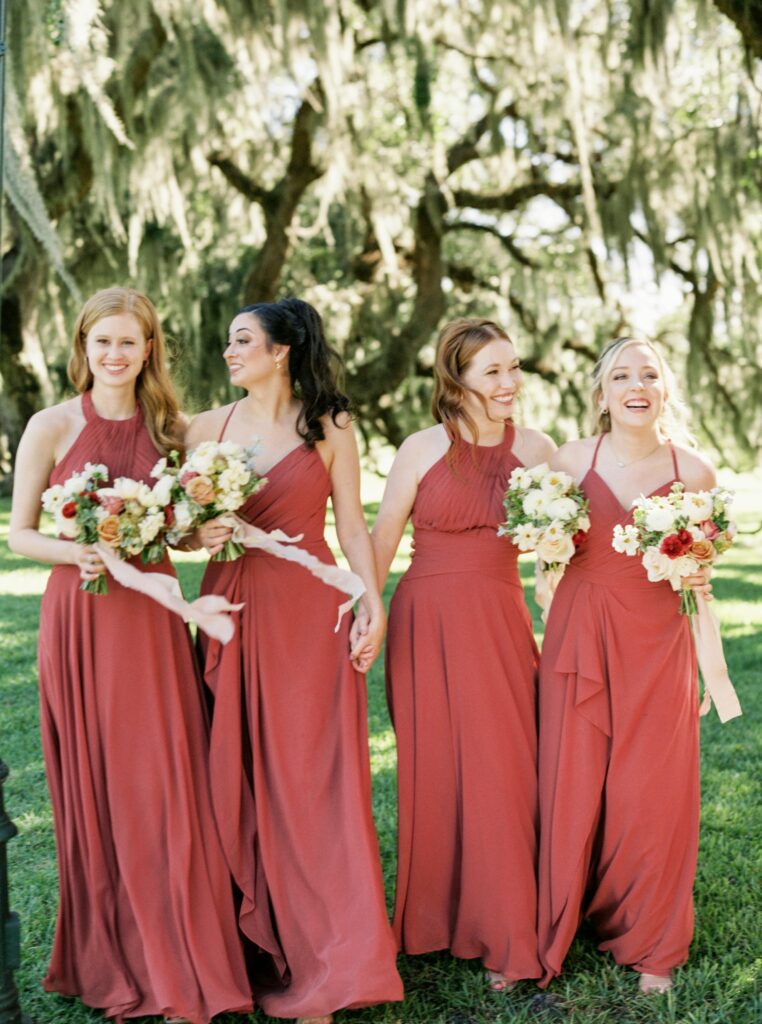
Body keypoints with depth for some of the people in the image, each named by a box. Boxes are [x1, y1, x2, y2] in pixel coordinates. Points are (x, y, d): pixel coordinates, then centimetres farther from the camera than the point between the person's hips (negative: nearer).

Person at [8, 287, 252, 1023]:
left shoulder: (167, 427, 9)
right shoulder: (52, 426, -1)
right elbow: (19, 533, 0)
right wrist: (75, 551, -18)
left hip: (153, 618, 3)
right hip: (80, 616, -2)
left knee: (168, 784, 2)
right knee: (96, 788, 4)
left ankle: (180, 961, 15)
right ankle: (110, 961, 21)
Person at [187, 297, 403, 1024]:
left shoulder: (329, 429, 3)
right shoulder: (208, 428, 8)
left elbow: (352, 527, 3)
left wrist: (373, 600, -8)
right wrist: (202, 534, -11)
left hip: (310, 614, -2)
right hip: (232, 610, 2)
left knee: (315, 775, -2)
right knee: (238, 778, 4)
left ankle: (326, 961, 7)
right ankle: (262, 950, 18)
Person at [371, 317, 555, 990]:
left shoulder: (536, 449, 3)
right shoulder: (423, 449, -2)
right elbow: (380, 543, 2)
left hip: (500, 621, 1)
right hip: (427, 621, -1)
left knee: (503, 769, 1)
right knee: (434, 771, 8)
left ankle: (505, 938, 16)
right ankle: (434, 922, 25)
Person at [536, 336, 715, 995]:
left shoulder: (694, 472, 1)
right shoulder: (571, 462, 0)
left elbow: (702, 570, 12)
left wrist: (696, 581, -3)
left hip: (659, 644, 0)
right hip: (581, 637, 0)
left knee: (653, 793, 4)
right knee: (569, 786, 2)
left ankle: (649, 946, 26)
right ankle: (547, 940, 21)